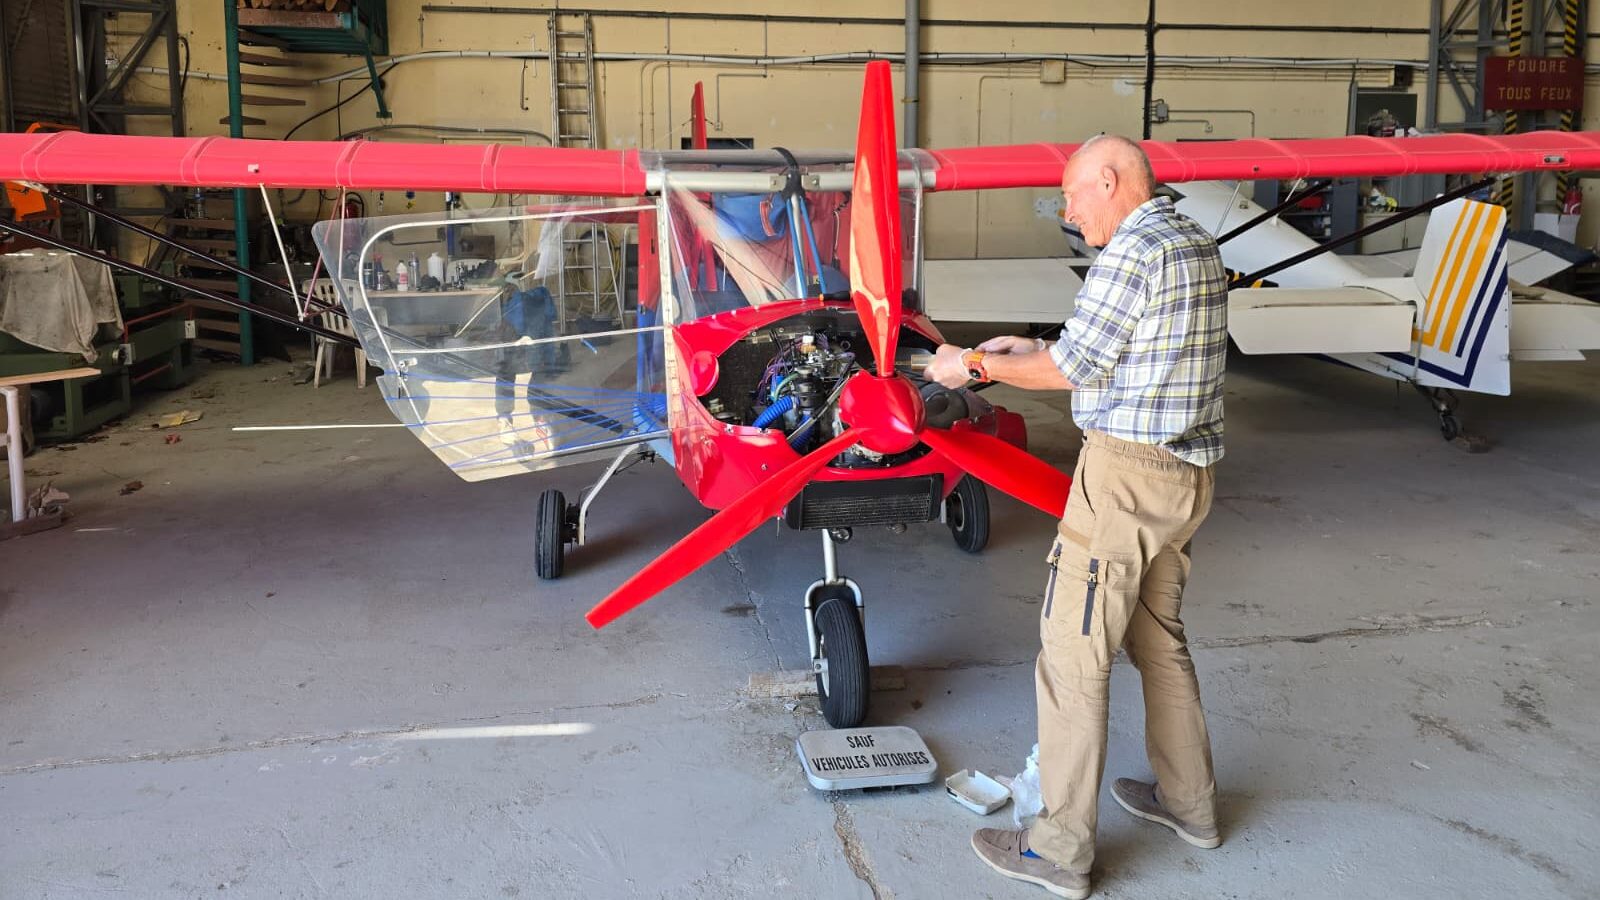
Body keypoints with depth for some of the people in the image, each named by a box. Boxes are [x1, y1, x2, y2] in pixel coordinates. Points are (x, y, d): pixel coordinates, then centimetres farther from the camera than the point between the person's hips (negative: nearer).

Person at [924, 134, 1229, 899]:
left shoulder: (1131, 250, -16)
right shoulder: (1198, 246, 13)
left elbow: (1072, 369, -13)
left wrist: (976, 364, 0)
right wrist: (1028, 348, 18)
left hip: (1127, 471, -10)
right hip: (1186, 472, 10)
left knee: (1072, 656, -2)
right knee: (1159, 637, 22)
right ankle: (1188, 804, 36)